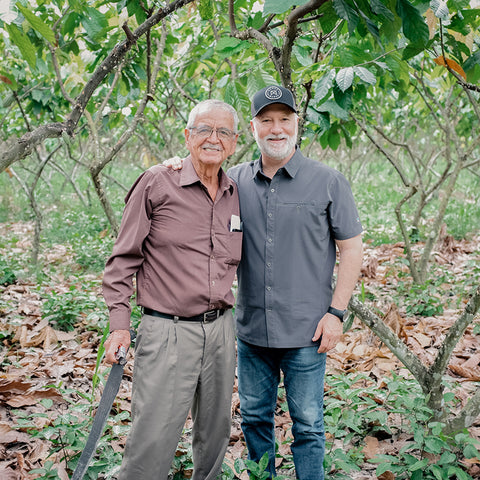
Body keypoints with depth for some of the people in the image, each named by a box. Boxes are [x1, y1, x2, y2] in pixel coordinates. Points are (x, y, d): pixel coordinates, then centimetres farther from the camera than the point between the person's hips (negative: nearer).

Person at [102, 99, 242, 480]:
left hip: (221, 330, 5)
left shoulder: (237, 196, 9)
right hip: (167, 331, -5)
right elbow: (124, 258, -2)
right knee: (151, 447, -3)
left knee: (215, 437, 18)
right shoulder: (156, 184, -5)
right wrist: (120, 323, -7)